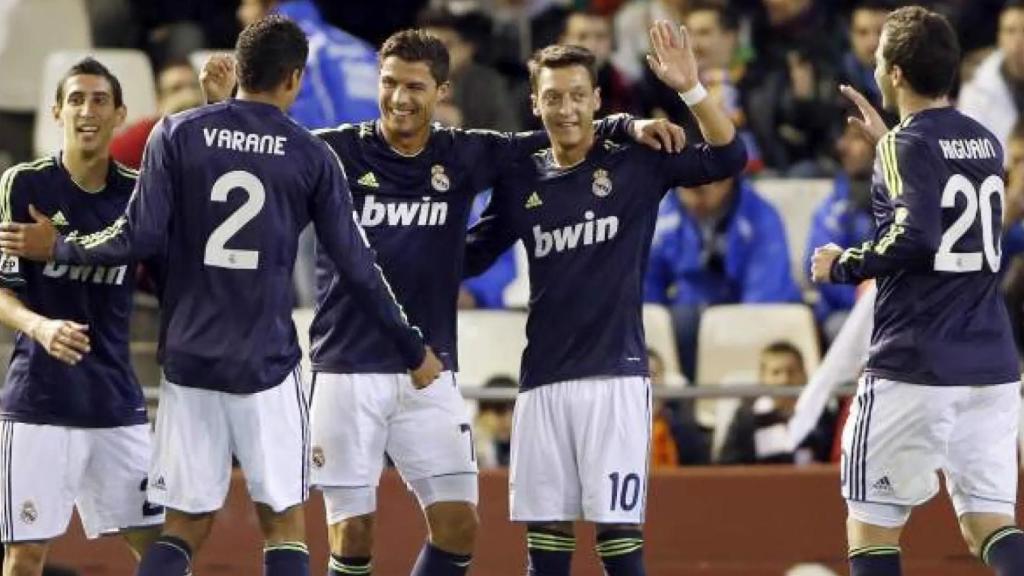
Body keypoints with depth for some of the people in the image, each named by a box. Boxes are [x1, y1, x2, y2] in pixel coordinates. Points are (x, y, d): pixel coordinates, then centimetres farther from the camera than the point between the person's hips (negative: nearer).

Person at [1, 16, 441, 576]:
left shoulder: (177, 133, 0)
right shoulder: (312, 157, 0)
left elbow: (140, 238, -7)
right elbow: (357, 269, 2)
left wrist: (58, 246, 10)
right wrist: (414, 352, 13)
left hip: (188, 359, 2)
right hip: (267, 363, -1)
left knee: (185, 526, 9)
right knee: (284, 524, 5)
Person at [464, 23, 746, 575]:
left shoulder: (635, 166, 1)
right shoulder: (521, 181, 11)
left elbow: (728, 156, -9)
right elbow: (467, 256, 16)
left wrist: (690, 90, -22)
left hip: (615, 375, -4)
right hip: (543, 380, 4)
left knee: (618, 532, -8)